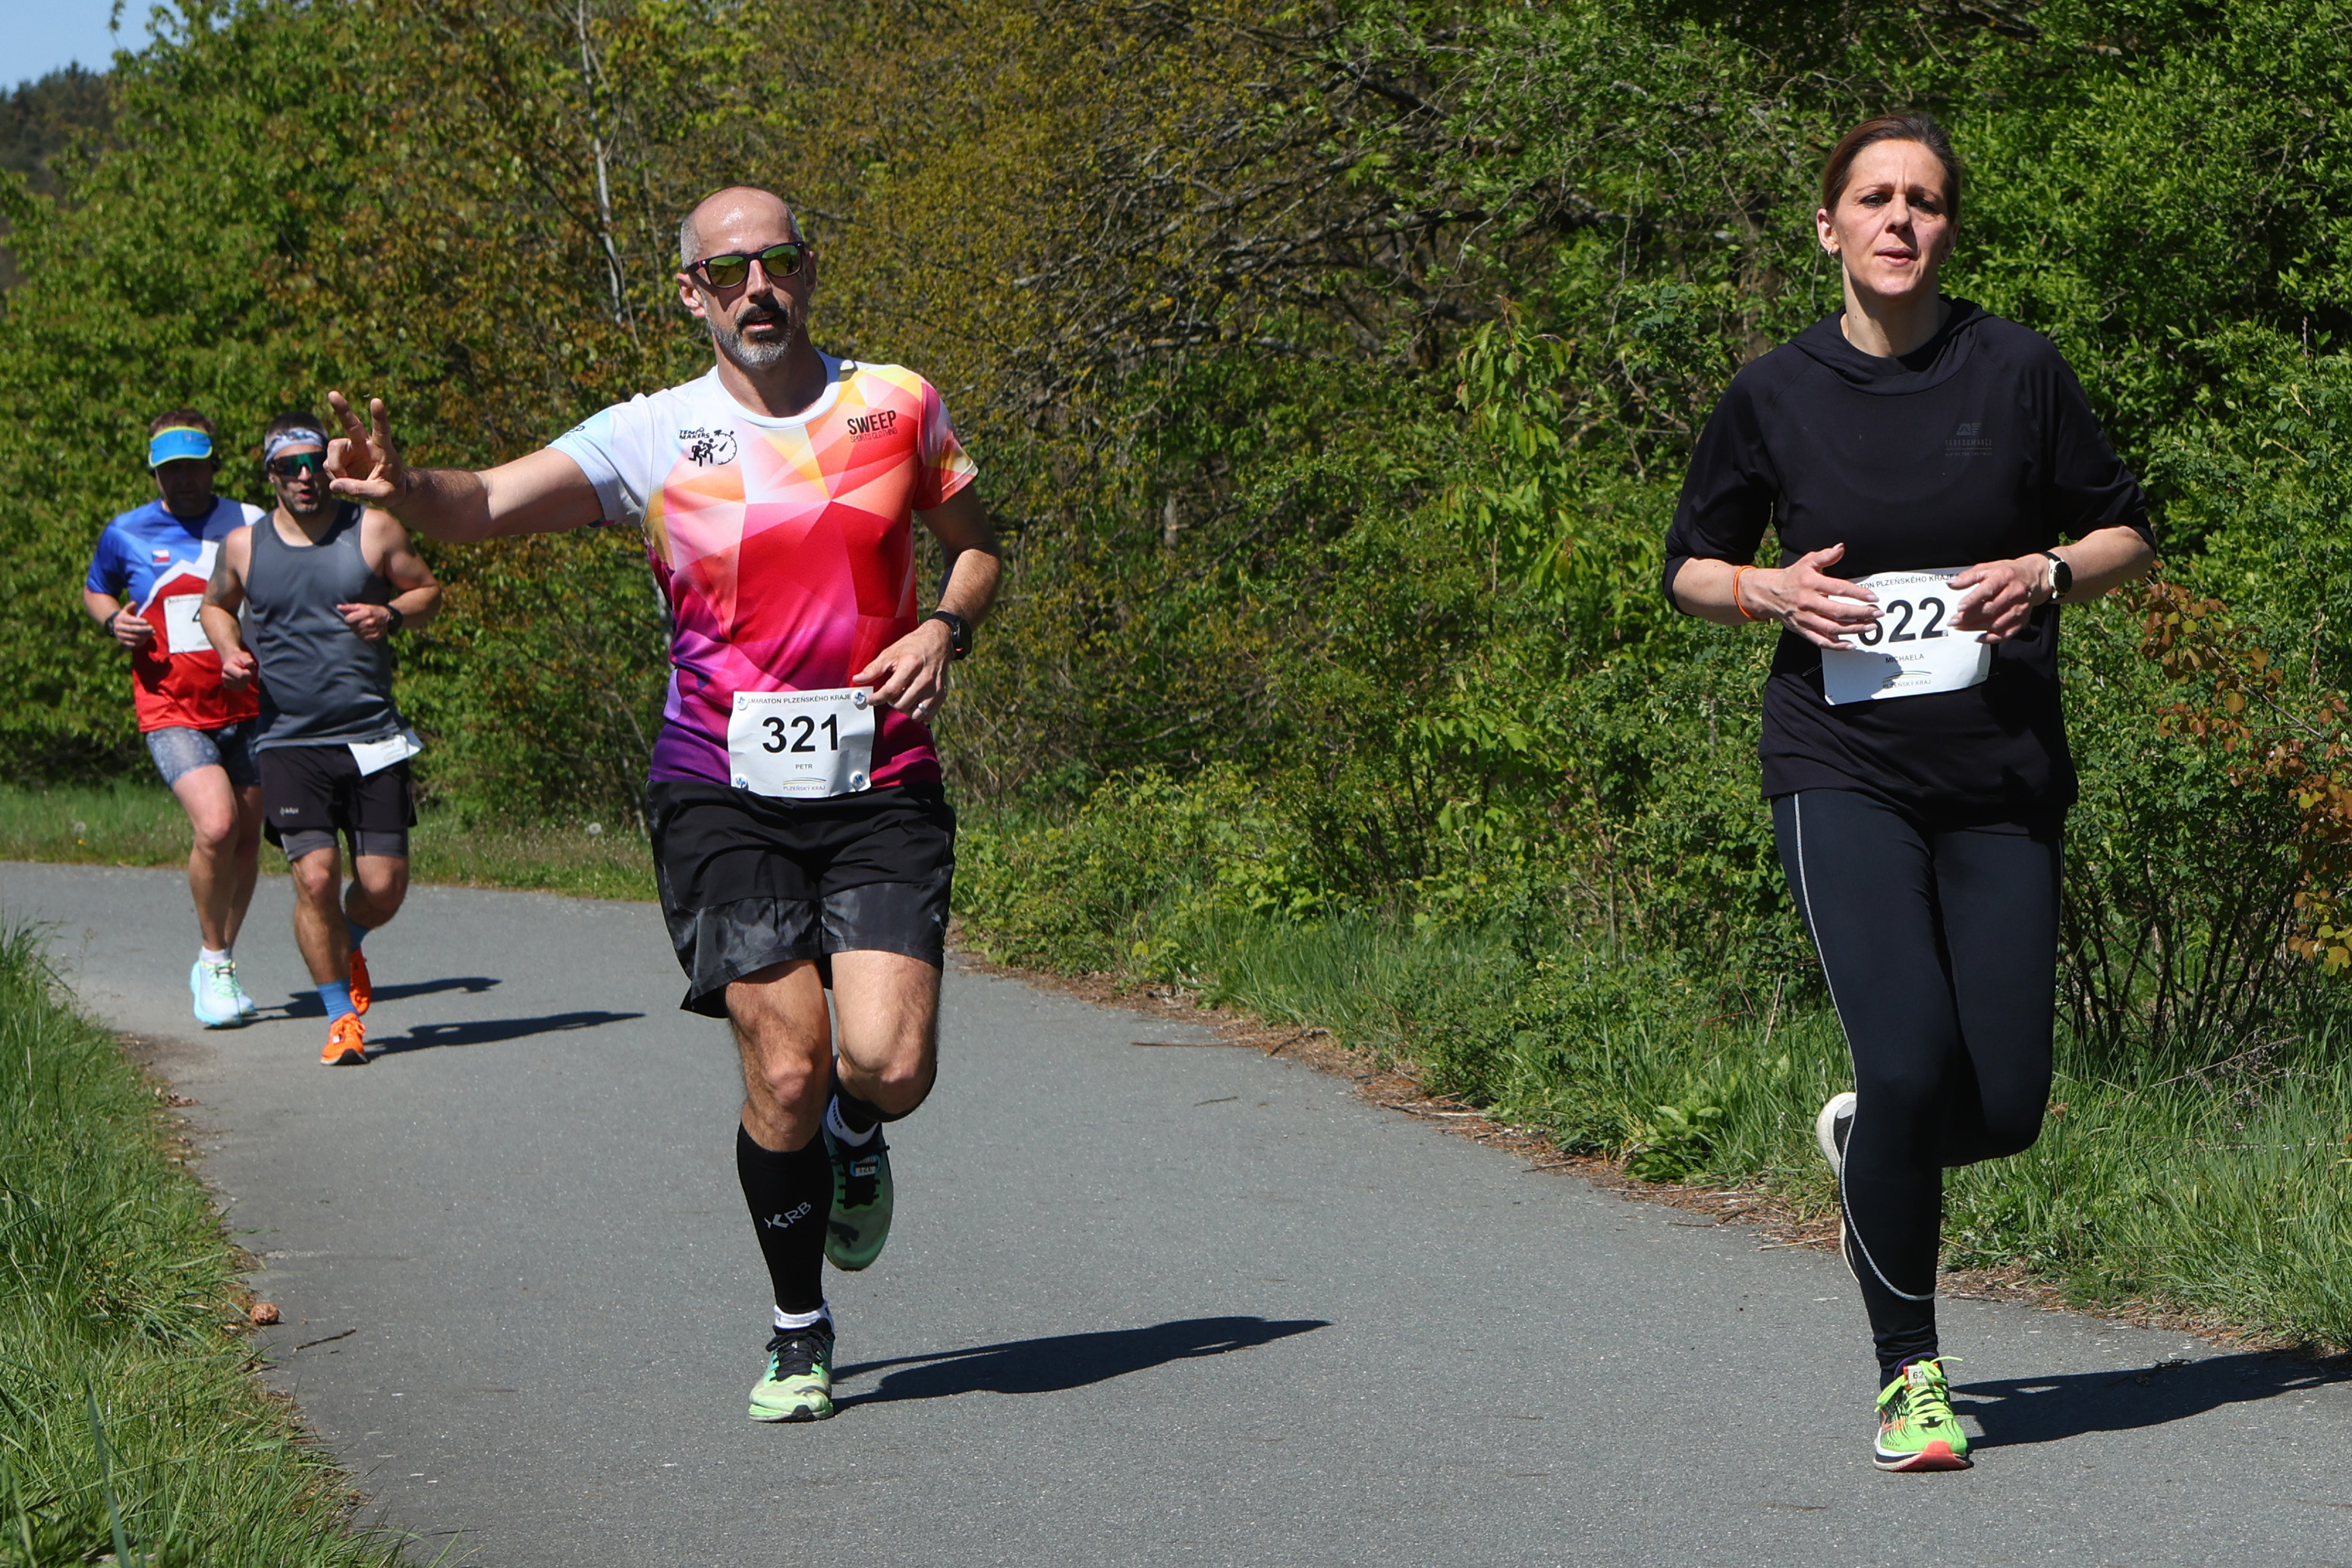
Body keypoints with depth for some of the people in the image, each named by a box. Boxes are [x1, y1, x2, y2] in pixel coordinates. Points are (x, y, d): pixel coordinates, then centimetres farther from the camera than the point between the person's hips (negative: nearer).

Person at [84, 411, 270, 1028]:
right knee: (216, 826, -22)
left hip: (247, 706, 3)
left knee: (246, 838, 9)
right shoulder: (126, 534, 3)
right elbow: (95, 589, 22)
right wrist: (113, 620, 0)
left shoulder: (251, 526, 2)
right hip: (172, 712, -2)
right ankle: (214, 961, -2)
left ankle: (219, 967, 30)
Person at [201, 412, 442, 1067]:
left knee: (384, 886, -3)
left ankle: (345, 946, 33)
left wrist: (393, 614, -9)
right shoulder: (244, 547, 5)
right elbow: (216, 606, 23)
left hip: (372, 738, 0)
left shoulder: (374, 532, 1)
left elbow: (428, 590, 12)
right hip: (289, 742, 0)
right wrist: (230, 651, 2)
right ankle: (341, 1017, 2)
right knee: (316, 877, -15)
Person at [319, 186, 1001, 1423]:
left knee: (888, 1062, -14)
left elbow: (976, 547, 18)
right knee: (785, 1069, -7)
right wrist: (401, 487, -36)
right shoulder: (653, 438, -1)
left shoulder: (897, 406, 5)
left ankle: (854, 1137, 26)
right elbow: (487, 505, -13)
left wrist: (944, 628, -4)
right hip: (723, 789, -1)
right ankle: (800, 1335, 15)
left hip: (880, 786, 1)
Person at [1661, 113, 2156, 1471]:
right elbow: (1689, 565, 13)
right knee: (1908, 1060, -18)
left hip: (2004, 777, 2)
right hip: (1841, 772, -2)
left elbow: (2129, 532, 9)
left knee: (2004, 1106, -2)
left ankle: (1867, 1150, 35)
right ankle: (1910, 1373, -1)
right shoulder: (1776, 395, 1)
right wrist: (1769, 589, -9)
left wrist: (2046, 572, -12)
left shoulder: (2019, 371, 0)